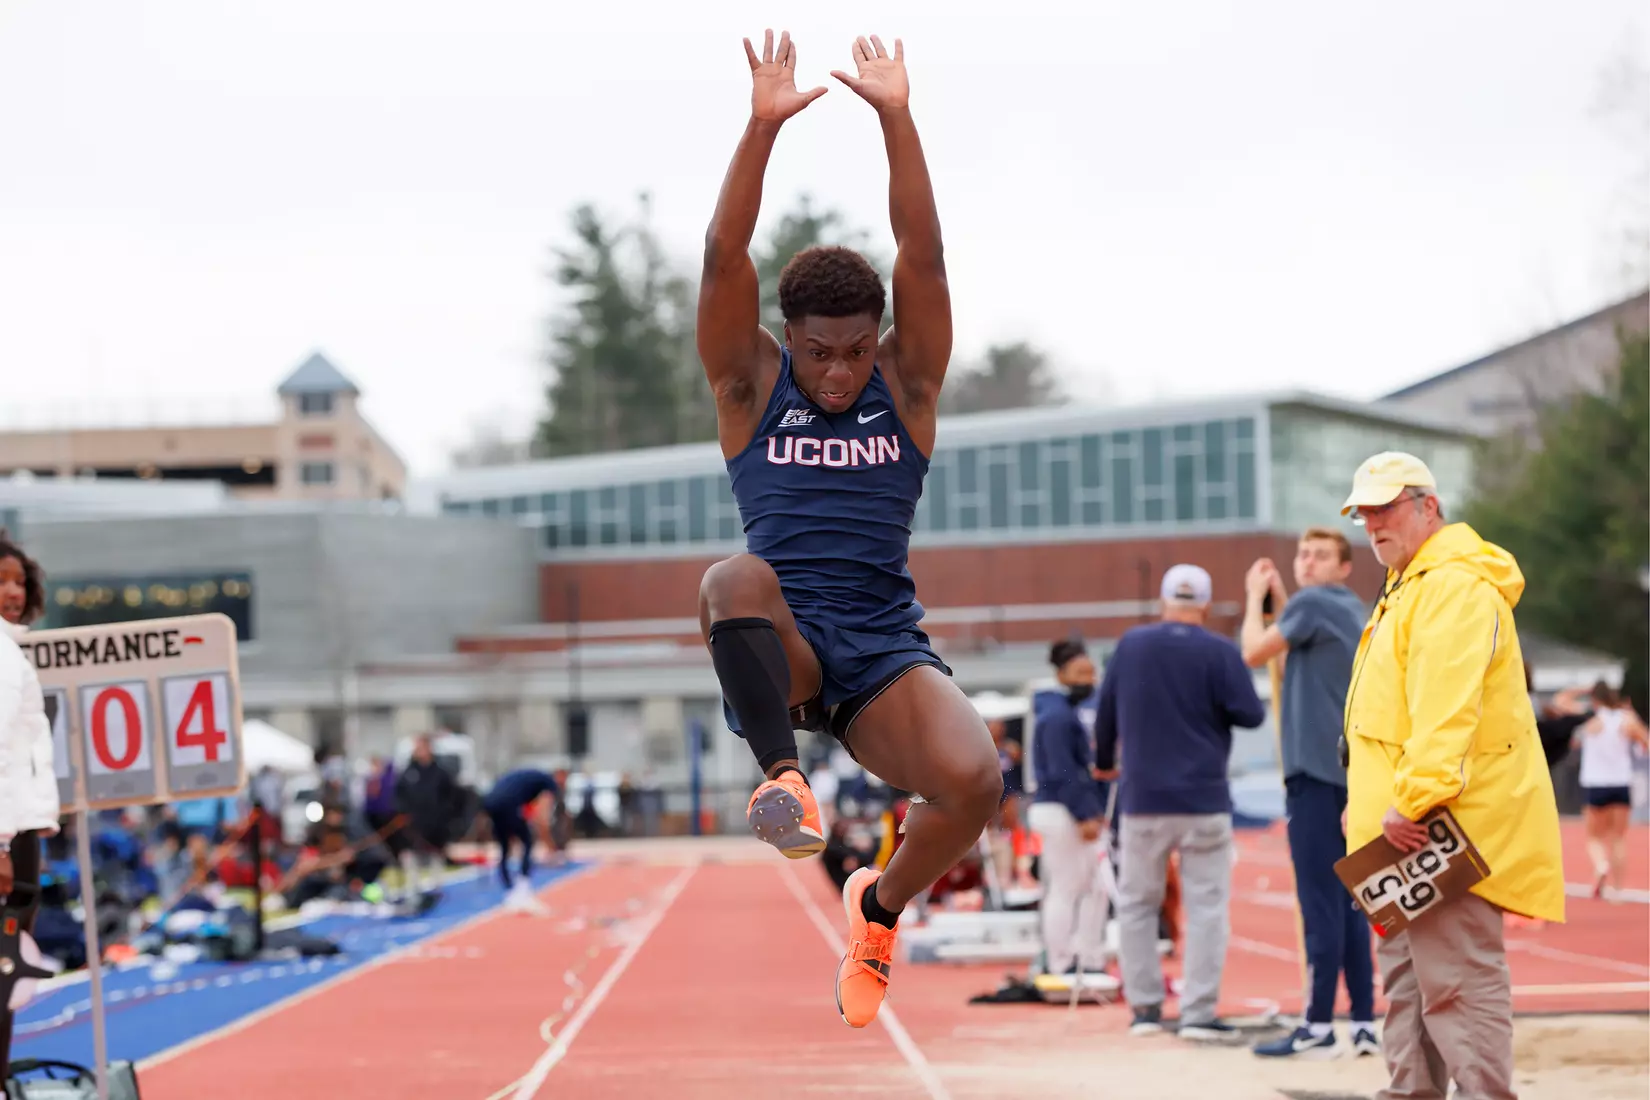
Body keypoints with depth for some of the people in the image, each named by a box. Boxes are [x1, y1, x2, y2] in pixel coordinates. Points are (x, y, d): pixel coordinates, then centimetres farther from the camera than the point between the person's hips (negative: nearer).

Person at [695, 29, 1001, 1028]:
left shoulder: (908, 386, 10)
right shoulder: (752, 385, 9)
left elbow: (925, 258, -2)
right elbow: (724, 260, -5)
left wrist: (897, 119, -10)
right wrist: (764, 127, -15)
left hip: (886, 653, 2)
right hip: (779, 647, -2)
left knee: (974, 778, -27)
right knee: (735, 579, -37)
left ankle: (882, 905, 5)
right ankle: (783, 774, -31)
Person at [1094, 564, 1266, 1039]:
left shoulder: (1130, 644, 3)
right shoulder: (1219, 652, -7)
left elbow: (1105, 711, 10)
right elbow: (1251, 714, -9)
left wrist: (1103, 760, 27)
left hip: (1142, 800, 2)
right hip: (1203, 800, -2)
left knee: (1137, 903, 13)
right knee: (1207, 906, 1)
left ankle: (1145, 1006, 12)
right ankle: (1199, 1012, -5)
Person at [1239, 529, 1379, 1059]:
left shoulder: (1312, 603, -8)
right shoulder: (1357, 613, 18)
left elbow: (1254, 653, -3)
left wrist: (1256, 596, 11)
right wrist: (1277, 599, 24)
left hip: (1317, 771, -9)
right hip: (1350, 772, 9)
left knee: (1321, 904, -8)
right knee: (1346, 904, 10)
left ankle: (1319, 1027, -8)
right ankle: (1364, 1023, 8)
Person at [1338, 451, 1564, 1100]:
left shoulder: (1454, 585, -14)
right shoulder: (1409, 586, 22)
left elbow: (1446, 707, -25)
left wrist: (1414, 800, -30)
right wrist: (1368, 800, 24)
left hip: (1449, 827, -11)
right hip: (1414, 827, 11)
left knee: (1457, 980, -13)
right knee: (1407, 978, 15)